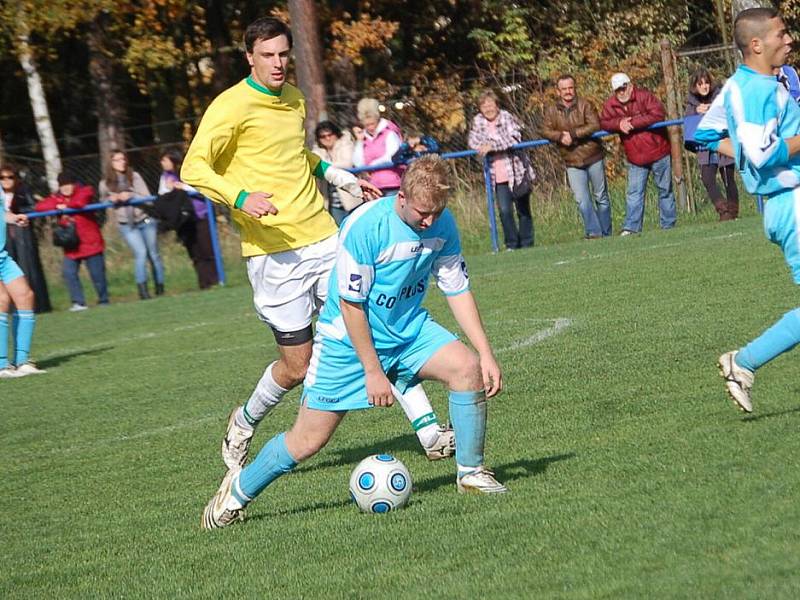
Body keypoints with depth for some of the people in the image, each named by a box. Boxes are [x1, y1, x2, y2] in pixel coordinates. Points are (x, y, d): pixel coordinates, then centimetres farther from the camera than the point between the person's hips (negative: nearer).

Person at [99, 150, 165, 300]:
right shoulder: (105, 184, 1)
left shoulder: (135, 177, 0)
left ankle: (160, 289, 16)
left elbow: (147, 198, -4)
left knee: (153, 254, 5)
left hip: (146, 220, 1)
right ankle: (142, 290, -18)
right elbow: (103, 201, 16)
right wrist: (112, 199, -6)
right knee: (141, 253, -19)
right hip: (127, 225, -1)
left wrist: (131, 196, -20)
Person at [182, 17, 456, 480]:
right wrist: (240, 197, -31)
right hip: (275, 253, -6)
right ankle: (245, 423, 27)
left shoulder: (295, 99, 14)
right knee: (298, 366, -2)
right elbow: (194, 168, -16)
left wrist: (345, 179, 26)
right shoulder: (232, 106, -8)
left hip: (324, 239, 6)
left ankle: (429, 432, -6)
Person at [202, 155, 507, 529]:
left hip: (409, 330, 5)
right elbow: (350, 303, -21)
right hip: (349, 341, -5)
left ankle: (470, 473, -3)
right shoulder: (365, 225, -26)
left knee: (468, 367, -20)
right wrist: (373, 372, -20)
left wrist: (486, 354, -6)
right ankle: (239, 490, 22)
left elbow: (458, 290, 1)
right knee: (307, 441, -4)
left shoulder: (442, 224, -9)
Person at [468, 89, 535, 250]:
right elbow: (472, 142, 6)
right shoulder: (478, 121, 4)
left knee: (523, 210, 6)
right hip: (498, 176, 2)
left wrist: (492, 146, -26)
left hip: (517, 172, -2)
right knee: (505, 211, -7)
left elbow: (514, 138, -20)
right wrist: (483, 147, -15)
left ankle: (527, 244, 17)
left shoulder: (506, 118, -7)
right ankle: (512, 244, 4)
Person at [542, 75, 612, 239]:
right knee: (581, 199, -8)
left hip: (593, 158, -2)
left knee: (601, 197, 8)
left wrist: (573, 134, -24)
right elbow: (546, 131, -2)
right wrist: (560, 136, -21)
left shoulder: (585, 106, -7)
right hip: (572, 163, 2)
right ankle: (593, 232, -6)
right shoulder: (551, 111, 4)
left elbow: (595, 125, -19)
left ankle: (606, 233, 17)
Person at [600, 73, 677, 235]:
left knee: (665, 190, 8)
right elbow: (603, 123, 0)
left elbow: (658, 114, -25)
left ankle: (668, 225, 16)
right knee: (634, 193, -3)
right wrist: (619, 123, -21)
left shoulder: (644, 96, -14)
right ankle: (631, 227, -5)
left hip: (657, 151, -3)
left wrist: (633, 123, -25)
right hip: (635, 158, 3)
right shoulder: (610, 105, 1)